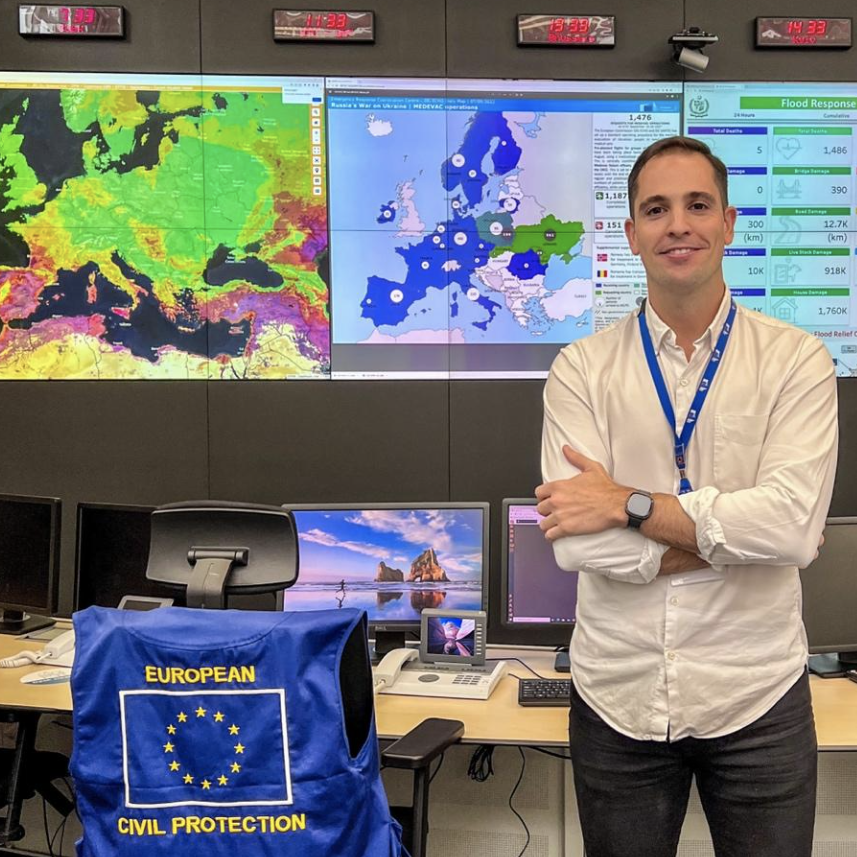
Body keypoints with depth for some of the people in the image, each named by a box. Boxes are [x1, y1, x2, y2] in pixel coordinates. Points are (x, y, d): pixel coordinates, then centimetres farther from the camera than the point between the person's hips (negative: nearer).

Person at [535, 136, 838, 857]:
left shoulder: (796, 360, -4)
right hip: (618, 696, 1)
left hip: (756, 697, 0)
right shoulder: (582, 369, -3)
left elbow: (794, 525, -18)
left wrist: (630, 503, -17)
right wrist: (733, 533, -15)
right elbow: (577, 544, -14)